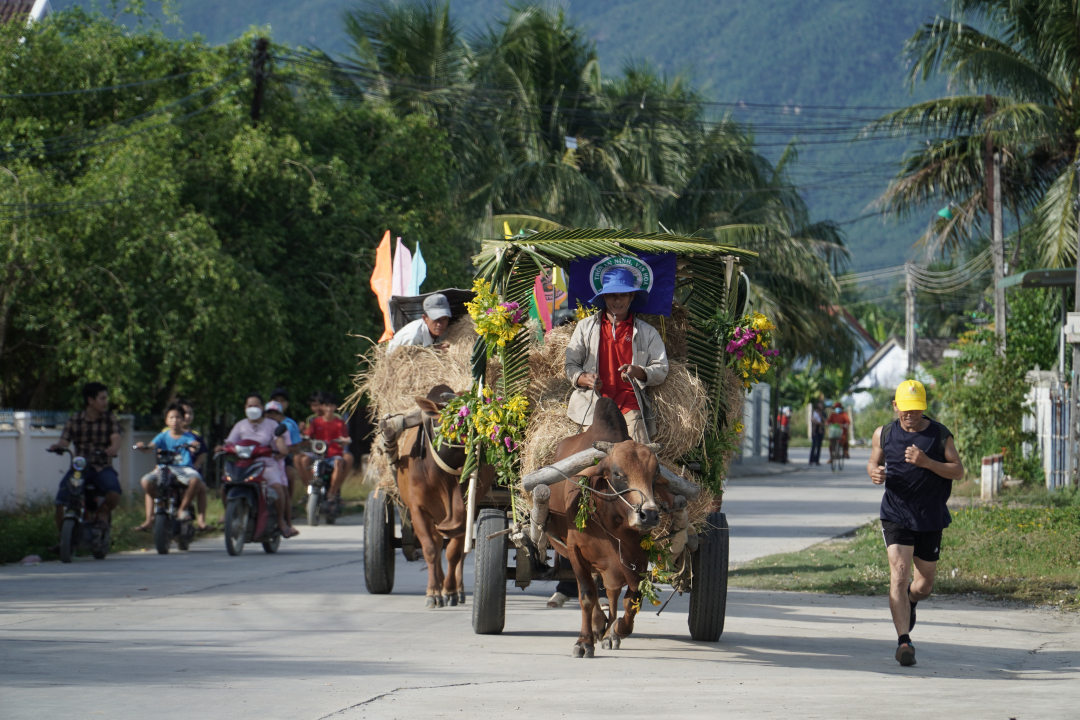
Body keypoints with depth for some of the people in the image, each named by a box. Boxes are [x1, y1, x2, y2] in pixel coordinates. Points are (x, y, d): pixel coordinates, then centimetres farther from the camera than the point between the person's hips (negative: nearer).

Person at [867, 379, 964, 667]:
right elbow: (873, 462, 15)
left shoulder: (940, 435, -2)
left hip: (931, 518, 1)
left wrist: (927, 462, -21)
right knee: (899, 575, -18)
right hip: (896, 516, -1)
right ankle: (903, 641, -18)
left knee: (924, 583, 13)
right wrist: (874, 473, -10)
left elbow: (958, 471, -5)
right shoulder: (884, 434, 2)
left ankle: (910, 601, 50)